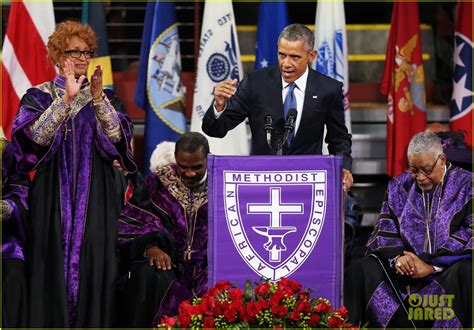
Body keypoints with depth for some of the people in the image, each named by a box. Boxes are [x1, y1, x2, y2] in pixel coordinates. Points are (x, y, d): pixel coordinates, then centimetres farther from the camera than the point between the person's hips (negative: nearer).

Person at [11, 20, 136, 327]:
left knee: (95, 265, -4)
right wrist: (66, 98, -20)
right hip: (54, 195, -1)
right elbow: (37, 136, -12)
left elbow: (117, 137, -5)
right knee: (56, 264, -5)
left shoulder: (106, 97, 11)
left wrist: (98, 98, -16)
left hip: (97, 196, 1)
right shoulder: (40, 95, 6)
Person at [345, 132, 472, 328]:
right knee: (362, 271, -19)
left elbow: (469, 236, -10)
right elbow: (384, 231, 8)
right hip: (408, 266, 4)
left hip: (449, 266, -4)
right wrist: (397, 257, -16)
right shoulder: (399, 187, 14)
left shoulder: (466, 185, 1)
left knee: (466, 272, -38)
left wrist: (432, 264, -19)